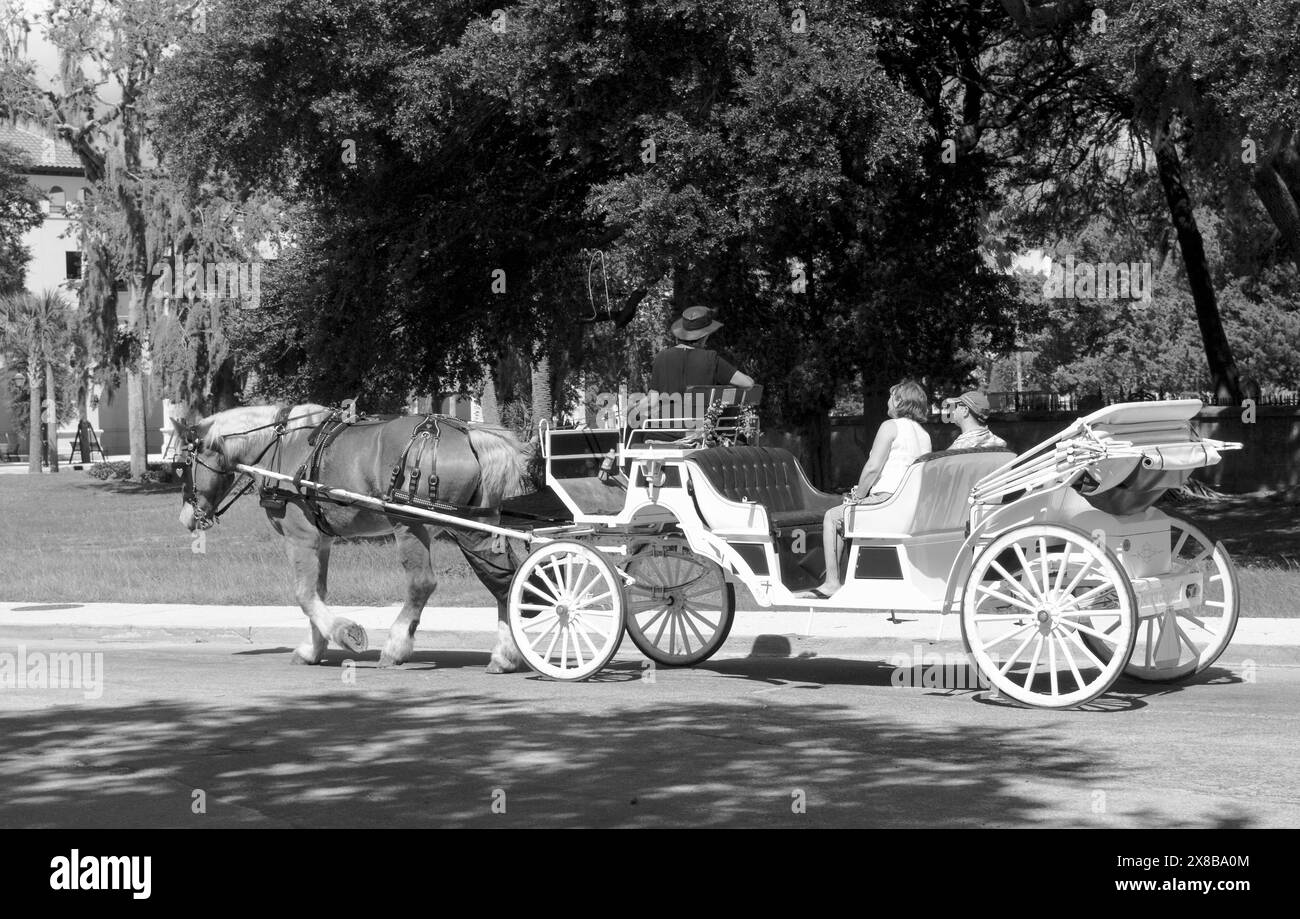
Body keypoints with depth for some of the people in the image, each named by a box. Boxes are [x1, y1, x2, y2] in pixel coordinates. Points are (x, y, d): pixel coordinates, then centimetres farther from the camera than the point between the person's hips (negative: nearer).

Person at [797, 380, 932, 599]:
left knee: (832, 517, 10)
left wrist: (858, 495, 0)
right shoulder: (924, 435, 16)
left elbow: (872, 468, -15)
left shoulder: (891, 426, -8)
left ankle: (832, 583, 6)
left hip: (887, 501, -9)